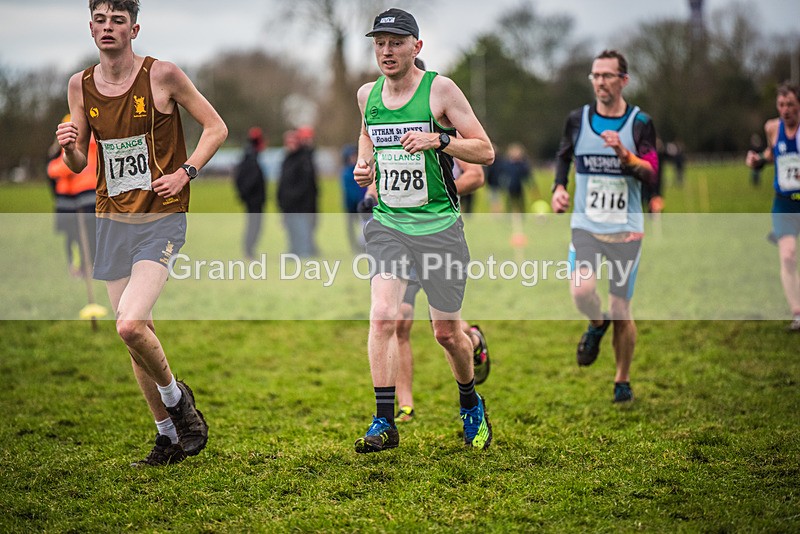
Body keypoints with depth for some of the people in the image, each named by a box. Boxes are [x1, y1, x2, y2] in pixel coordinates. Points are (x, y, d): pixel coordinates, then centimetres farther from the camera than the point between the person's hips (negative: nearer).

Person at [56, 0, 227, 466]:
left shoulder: (164, 76, -8)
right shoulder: (81, 86, 5)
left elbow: (216, 128, -1)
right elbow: (79, 165, 12)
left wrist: (184, 173, -13)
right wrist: (69, 146, -11)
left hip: (161, 221, -5)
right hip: (112, 221, 5)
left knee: (131, 325, -21)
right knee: (137, 335, 8)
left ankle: (175, 395, 9)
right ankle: (169, 436, 23)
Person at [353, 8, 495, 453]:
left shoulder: (440, 90, -8)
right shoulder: (368, 94, 5)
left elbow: (485, 151, -7)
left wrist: (439, 139, -23)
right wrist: (363, 163, 6)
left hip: (438, 226, -3)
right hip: (387, 223, 3)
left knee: (447, 332, 8)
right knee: (383, 316, -16)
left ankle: (472, 405, 35)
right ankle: (385, 424, -10)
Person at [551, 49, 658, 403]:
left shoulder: (640, 123, -2)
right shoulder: (577, 119, 3)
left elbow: (651, 173, -11)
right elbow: (563, 156, 20)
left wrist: (625, 155, -28)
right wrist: (558, 188, 4)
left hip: (626, 230, -1)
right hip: (586, 226, 1)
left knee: (621, 313, 2)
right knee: (582, 290, -26)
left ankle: (623, 381, 23)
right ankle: (597, 324, 10)